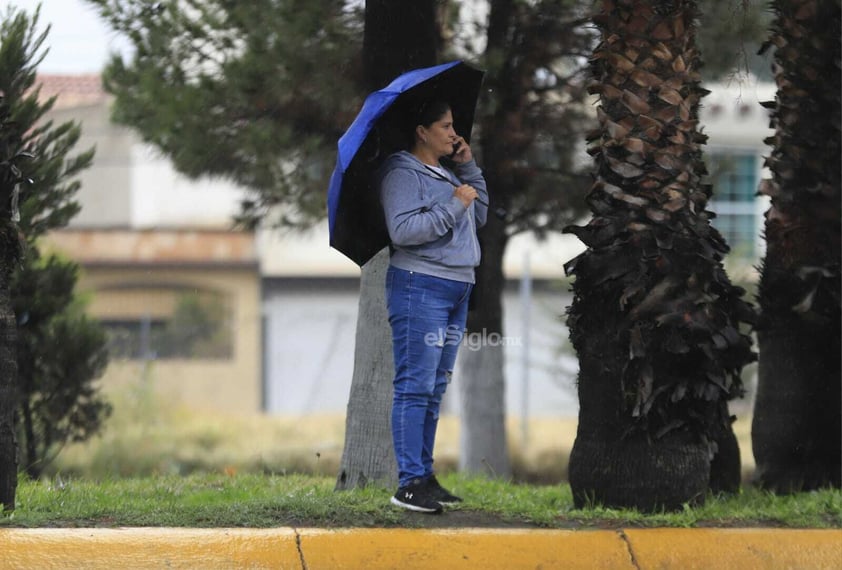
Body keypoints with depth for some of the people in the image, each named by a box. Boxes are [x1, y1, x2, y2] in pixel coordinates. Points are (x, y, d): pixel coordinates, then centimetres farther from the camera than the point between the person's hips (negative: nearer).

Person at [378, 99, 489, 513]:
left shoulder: (447, 173, 19)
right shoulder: (403, 173, -8)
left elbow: (480, 215, 22)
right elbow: (403, 230, -19)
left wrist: (469, 169, 13)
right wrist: (453, 205, -18)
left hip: (457, 286, 9)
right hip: (420, 286, -9)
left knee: (435, 388, 11)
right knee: (415, 386, -11)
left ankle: (425, 475, 15)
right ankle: (409, 483, -12)